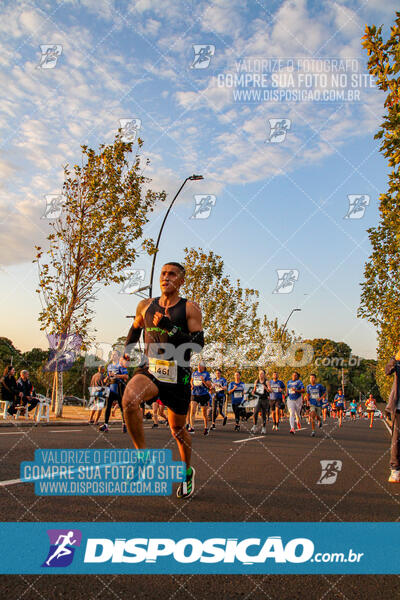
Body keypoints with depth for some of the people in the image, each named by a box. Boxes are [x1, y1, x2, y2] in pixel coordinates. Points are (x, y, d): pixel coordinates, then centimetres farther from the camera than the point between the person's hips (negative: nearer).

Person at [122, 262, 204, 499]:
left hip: (178, 375, -2)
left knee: (178, 429, 11)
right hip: (150, 368, 2)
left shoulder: (190, 308, -5)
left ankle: (188, 472, 39)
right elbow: (136, 327, 26)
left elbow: (198, 344, -14)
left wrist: (168, 327, -22)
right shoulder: (145, 306, 6)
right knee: (129, 399, -30)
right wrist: (126, 350, 17)